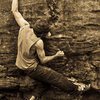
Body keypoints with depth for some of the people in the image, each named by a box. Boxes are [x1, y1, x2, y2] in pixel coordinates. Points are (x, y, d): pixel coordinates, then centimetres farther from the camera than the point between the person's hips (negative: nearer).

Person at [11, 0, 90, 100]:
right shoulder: (38, 42, -27)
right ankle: (75, 88, 11)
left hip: (21, 64, 8)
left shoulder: (24, 27, -13)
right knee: (56, 77, 0)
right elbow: (43, 60, -13)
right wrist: (56, 55, -1)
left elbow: (15, 11, -1)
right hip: (32, 69, -8)